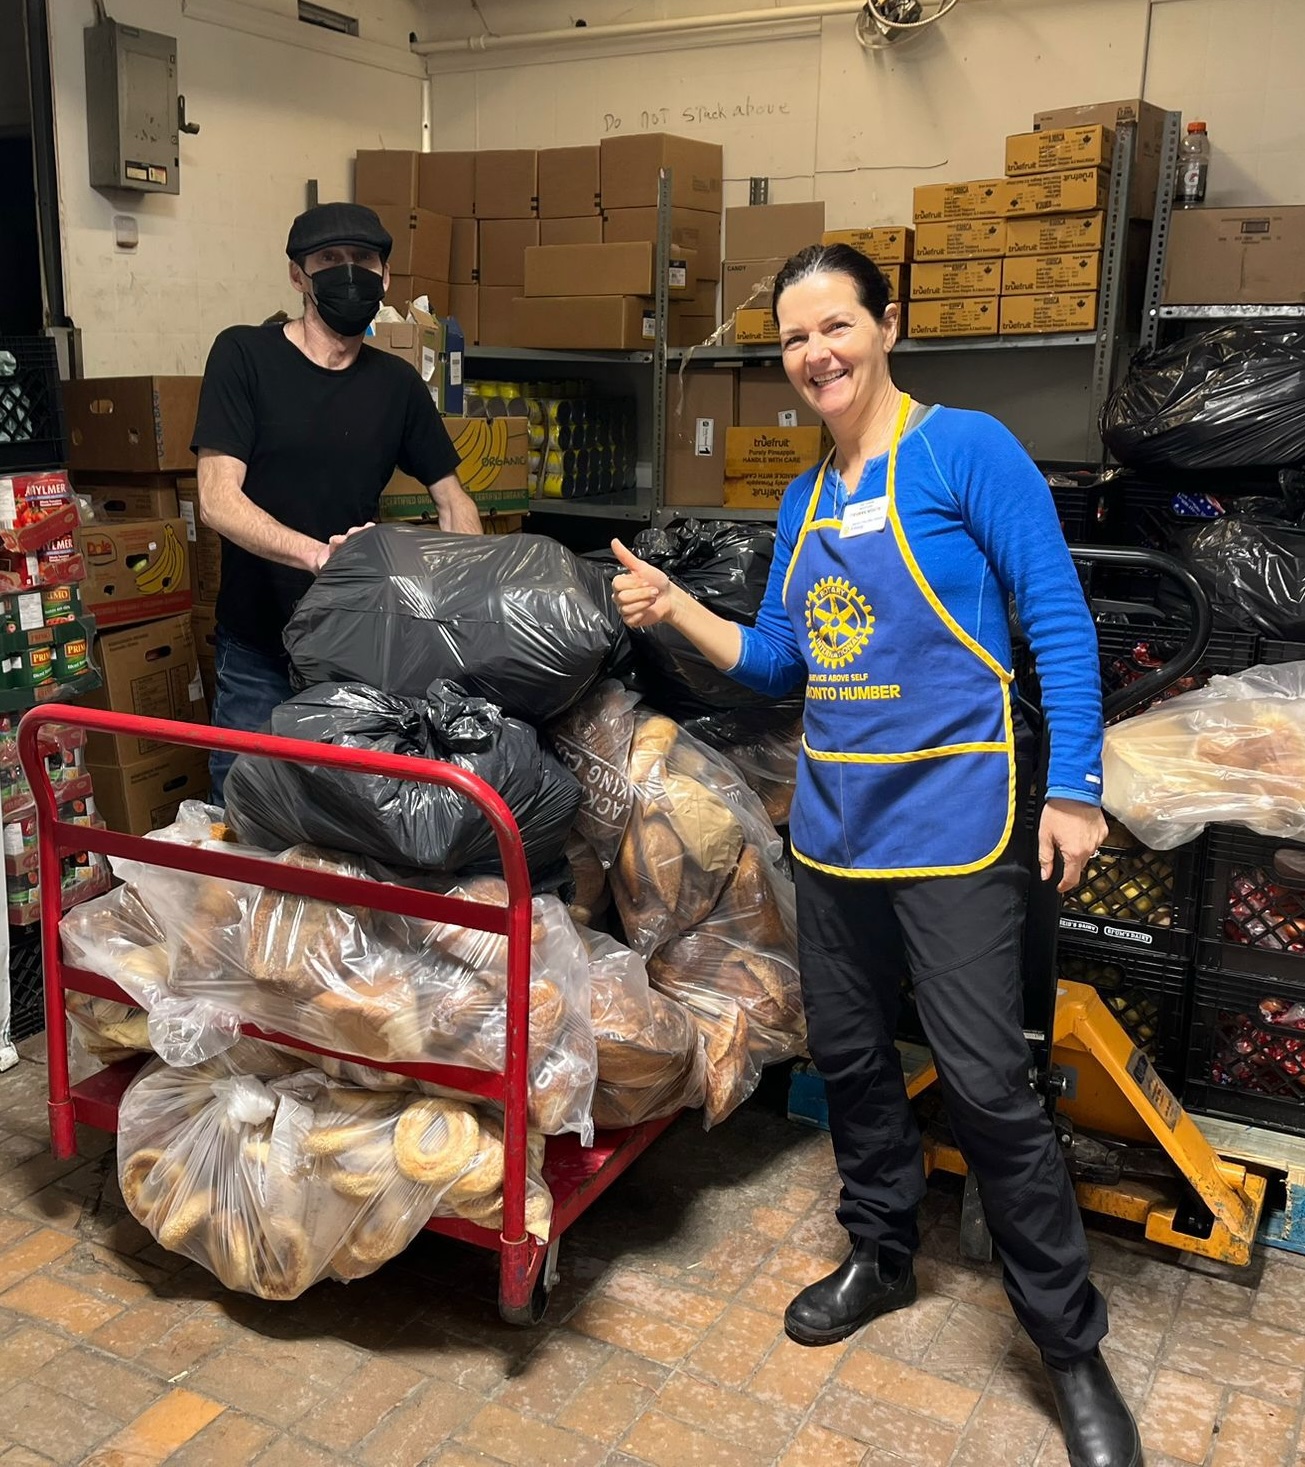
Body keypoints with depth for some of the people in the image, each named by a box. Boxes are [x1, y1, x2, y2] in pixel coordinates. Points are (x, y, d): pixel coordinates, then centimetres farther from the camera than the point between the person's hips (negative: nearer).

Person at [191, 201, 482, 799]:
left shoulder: (397, 384, 5)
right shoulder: (244, 354, -7)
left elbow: (452, 500, 11)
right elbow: (218, 500, -15)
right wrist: (316, 553, -32)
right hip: (259, 651, -3)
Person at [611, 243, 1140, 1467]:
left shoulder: (966, 448, -8)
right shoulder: (805, 500, 12)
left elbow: (1059, 621, -9)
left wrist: (1073, 790, -15)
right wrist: (675, 610, 1)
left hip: (950, 816, -7)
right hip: (833, 817, 7)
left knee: (986, 1084, -4)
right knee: (847, 1054, 16)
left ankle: (1071, 1345, 16)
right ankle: (881, 1257, 39)